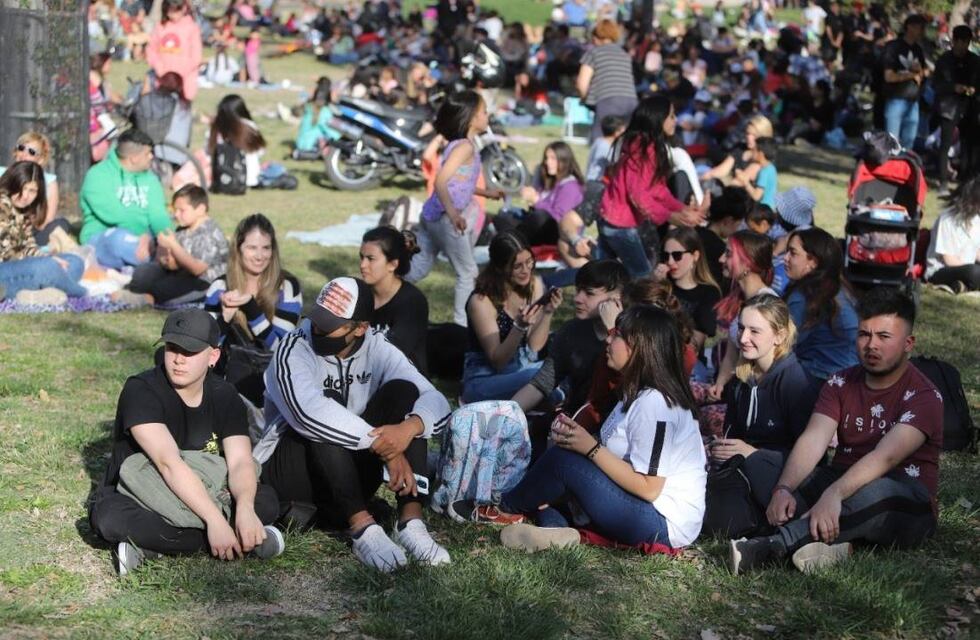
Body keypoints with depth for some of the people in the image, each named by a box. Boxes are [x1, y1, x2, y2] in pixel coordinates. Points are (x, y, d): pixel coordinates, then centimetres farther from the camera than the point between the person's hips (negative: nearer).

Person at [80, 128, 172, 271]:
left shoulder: (150, 179, 11)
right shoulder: (98, 176, -6)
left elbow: (158, 216, -3)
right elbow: (113, 215, -20)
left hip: (142, 242, 4)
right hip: (101, 242, -4)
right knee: (120, 238, -38)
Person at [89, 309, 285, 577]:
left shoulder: (224, 396, -4)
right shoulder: (141, 391, -20)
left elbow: (240, 461, -17)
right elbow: (169, 463, -32)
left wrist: (245, 507, -39)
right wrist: (215, 520, -40)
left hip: (202, 493, 4)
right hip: (136, 496, -3)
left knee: (266, 499, -20)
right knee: (112, 518, -38)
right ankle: (244, 537, -32)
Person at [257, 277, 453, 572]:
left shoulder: (377, 349, -2)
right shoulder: (294, 350, -16)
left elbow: (436, 402, -12)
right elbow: (311, 412, -35)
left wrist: (410, 427, -36)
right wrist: (383, 446, -38)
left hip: (354, 468, 4)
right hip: (287, 468, -4)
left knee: (403, 391, -16)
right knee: (323, 425, -33)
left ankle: (410, 520, -29)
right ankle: (362, 527, -39)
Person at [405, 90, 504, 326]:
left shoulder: (459, 145, 12)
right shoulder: (465, 147, -16)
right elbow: (441, 181, -28)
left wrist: (486, 193, 31)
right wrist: (453, 214, -36)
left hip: (432, 215, 9)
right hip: (445, 218, -9)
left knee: (420, 267, 17)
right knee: (467, 273, 4)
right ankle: (461, 324, 9)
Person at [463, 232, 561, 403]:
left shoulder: (534, 285, -1)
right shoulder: (481, 301, -17)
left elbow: (535, 346, -1)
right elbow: (497, 361, -16)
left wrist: (548, 313, -17)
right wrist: (520, 326, -31)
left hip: (524, 369, 6)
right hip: (484, 380, -6)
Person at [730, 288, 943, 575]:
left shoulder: (924, 397, -11)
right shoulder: (841, 384, 7)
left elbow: (885, 457, -28)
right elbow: (813, 440, -8)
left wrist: (834, 494, -45)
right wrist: (783, 489, -28)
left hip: (904, 509, -6)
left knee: (878, 492, -42)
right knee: (759, 462, -12)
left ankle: (771, 547, -46)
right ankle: (828, 541, -36)